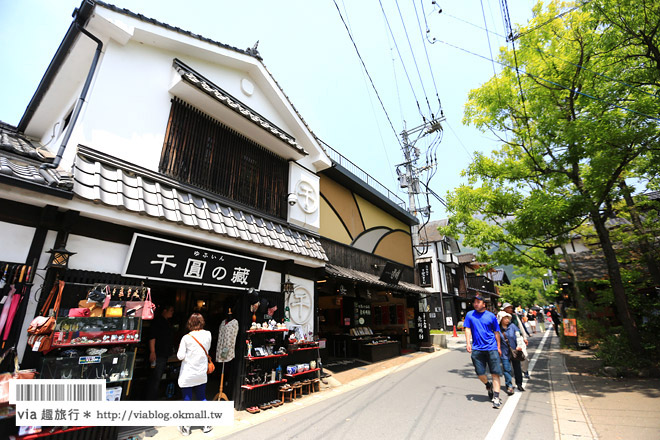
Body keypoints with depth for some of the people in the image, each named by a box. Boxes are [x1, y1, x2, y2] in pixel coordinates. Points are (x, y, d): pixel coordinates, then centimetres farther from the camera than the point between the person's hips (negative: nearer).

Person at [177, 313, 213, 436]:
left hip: (187, 375, -3)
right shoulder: (208, 334, -6)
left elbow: (180, 356, -13)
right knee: (202, 398, 17)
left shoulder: (186, 338, -15)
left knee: (187, 399, 11)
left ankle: (186, 428, 21)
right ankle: (207, 425, 23)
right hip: (201, 374, 3)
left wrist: (180, 348, 4)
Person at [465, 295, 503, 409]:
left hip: (492, 348, -1)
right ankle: (489, 386, 34)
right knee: (480, 373, 4)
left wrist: (498, 347, 10)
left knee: (495, 373, -1)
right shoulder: (470, 315, 3)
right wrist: (468, 343, -8)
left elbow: (496, 332, 10)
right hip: (477, 349, 1)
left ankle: (496, 397, 10)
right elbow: (467, 329, 2)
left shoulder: (491, 316, 3)